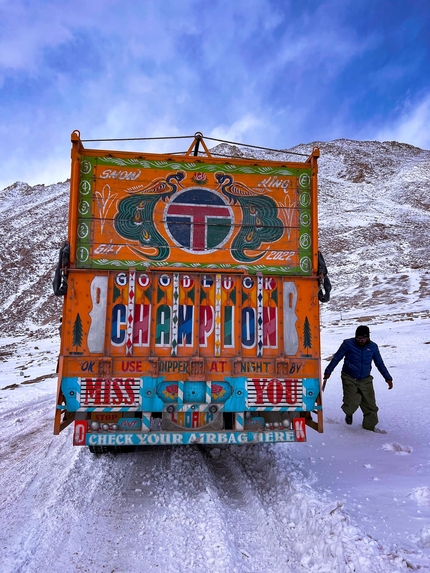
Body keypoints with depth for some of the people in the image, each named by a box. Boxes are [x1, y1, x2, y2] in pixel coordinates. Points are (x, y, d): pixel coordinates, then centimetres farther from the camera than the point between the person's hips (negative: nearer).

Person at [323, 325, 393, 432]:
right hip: (349, 379, -3)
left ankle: (369, 427, 23)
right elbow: (336, 358, -3)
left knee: (370, 405, 2)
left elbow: (380, 364, 12)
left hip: (365, 380, 3)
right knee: (352, 403, -17)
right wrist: (328, 372, -1)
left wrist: (388, 378, 11)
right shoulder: (348, 344, -12)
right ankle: (349, 413, 19)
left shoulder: (373, 347, -2)